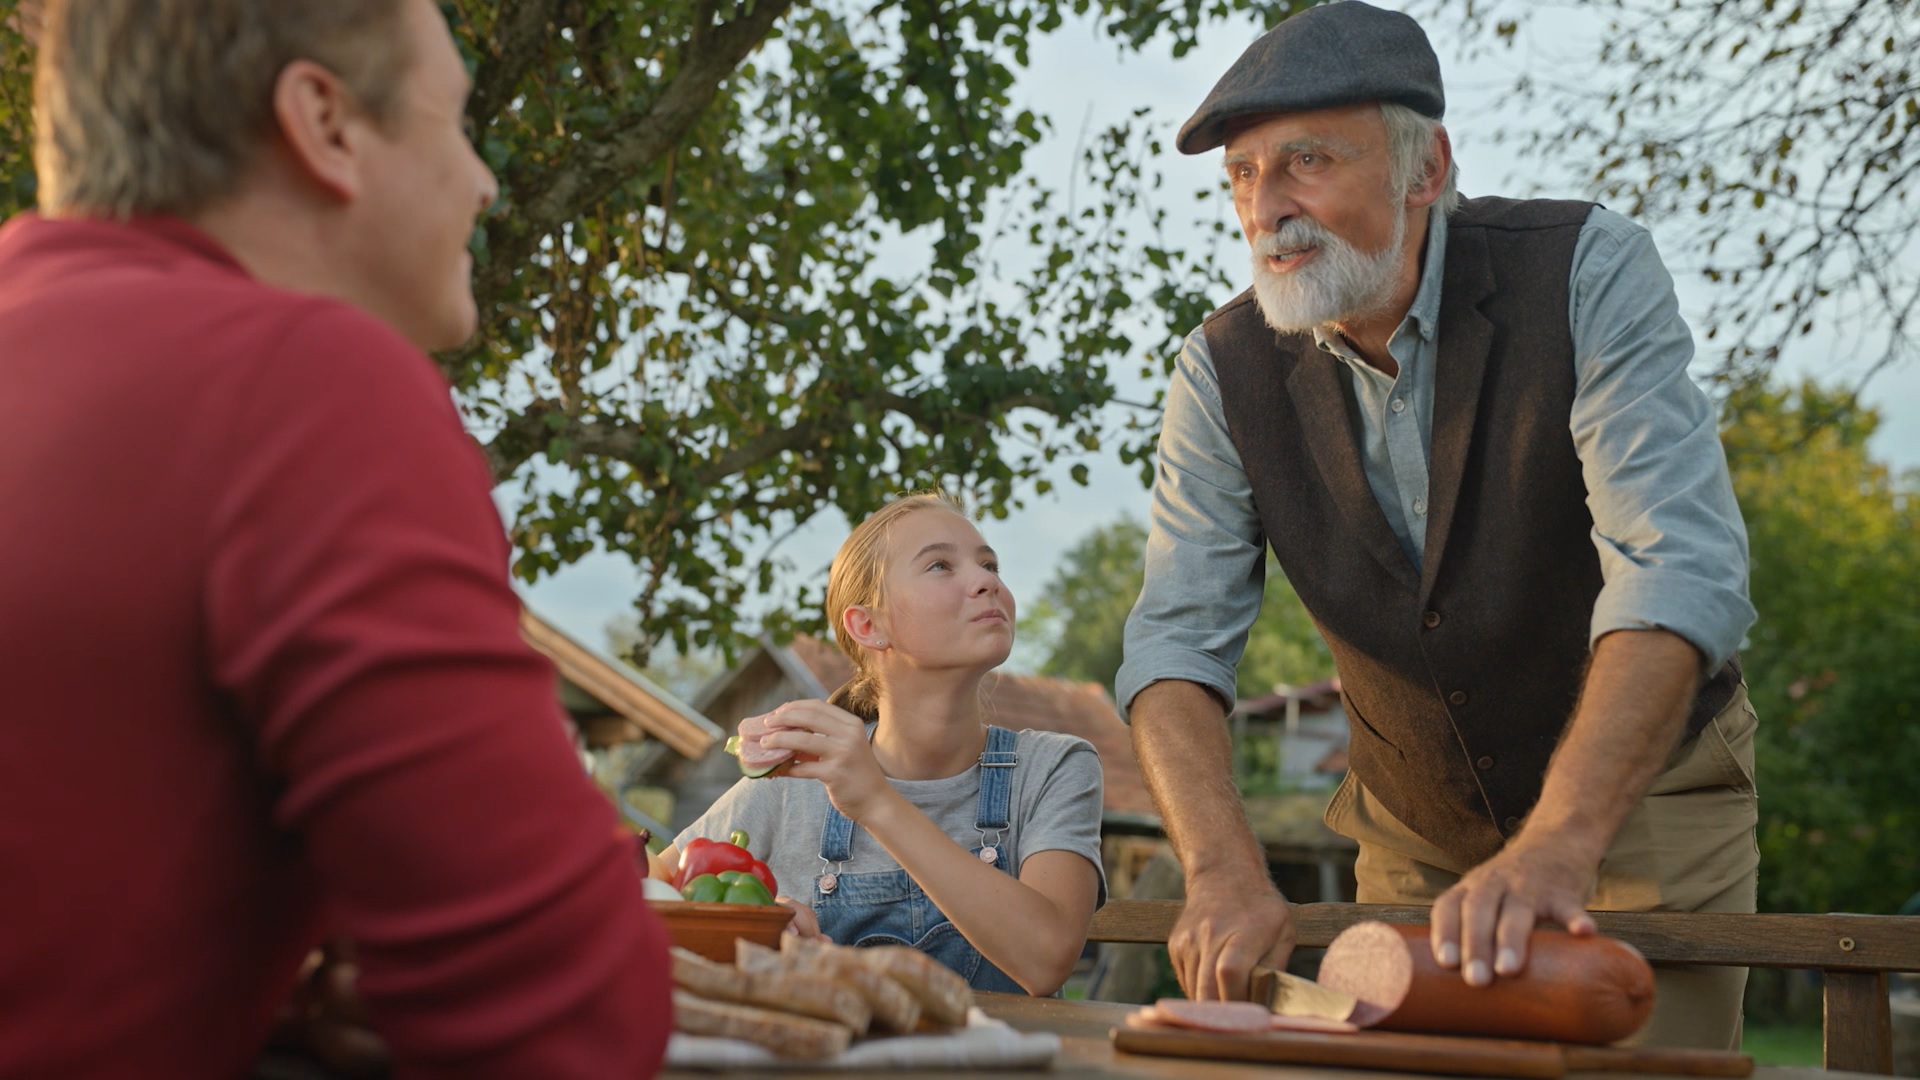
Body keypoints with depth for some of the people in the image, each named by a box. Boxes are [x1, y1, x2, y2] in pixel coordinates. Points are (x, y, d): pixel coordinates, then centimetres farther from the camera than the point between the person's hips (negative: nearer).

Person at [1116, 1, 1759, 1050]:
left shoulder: (1588, 273, -23)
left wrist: (1556, 843, -47)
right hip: (1415, 830, 3)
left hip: (1642, 798, -3)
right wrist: (1225, 875, -34)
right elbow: (1176, 642, -15)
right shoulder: (1225, 371, -12)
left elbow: (1679, 569, -33)